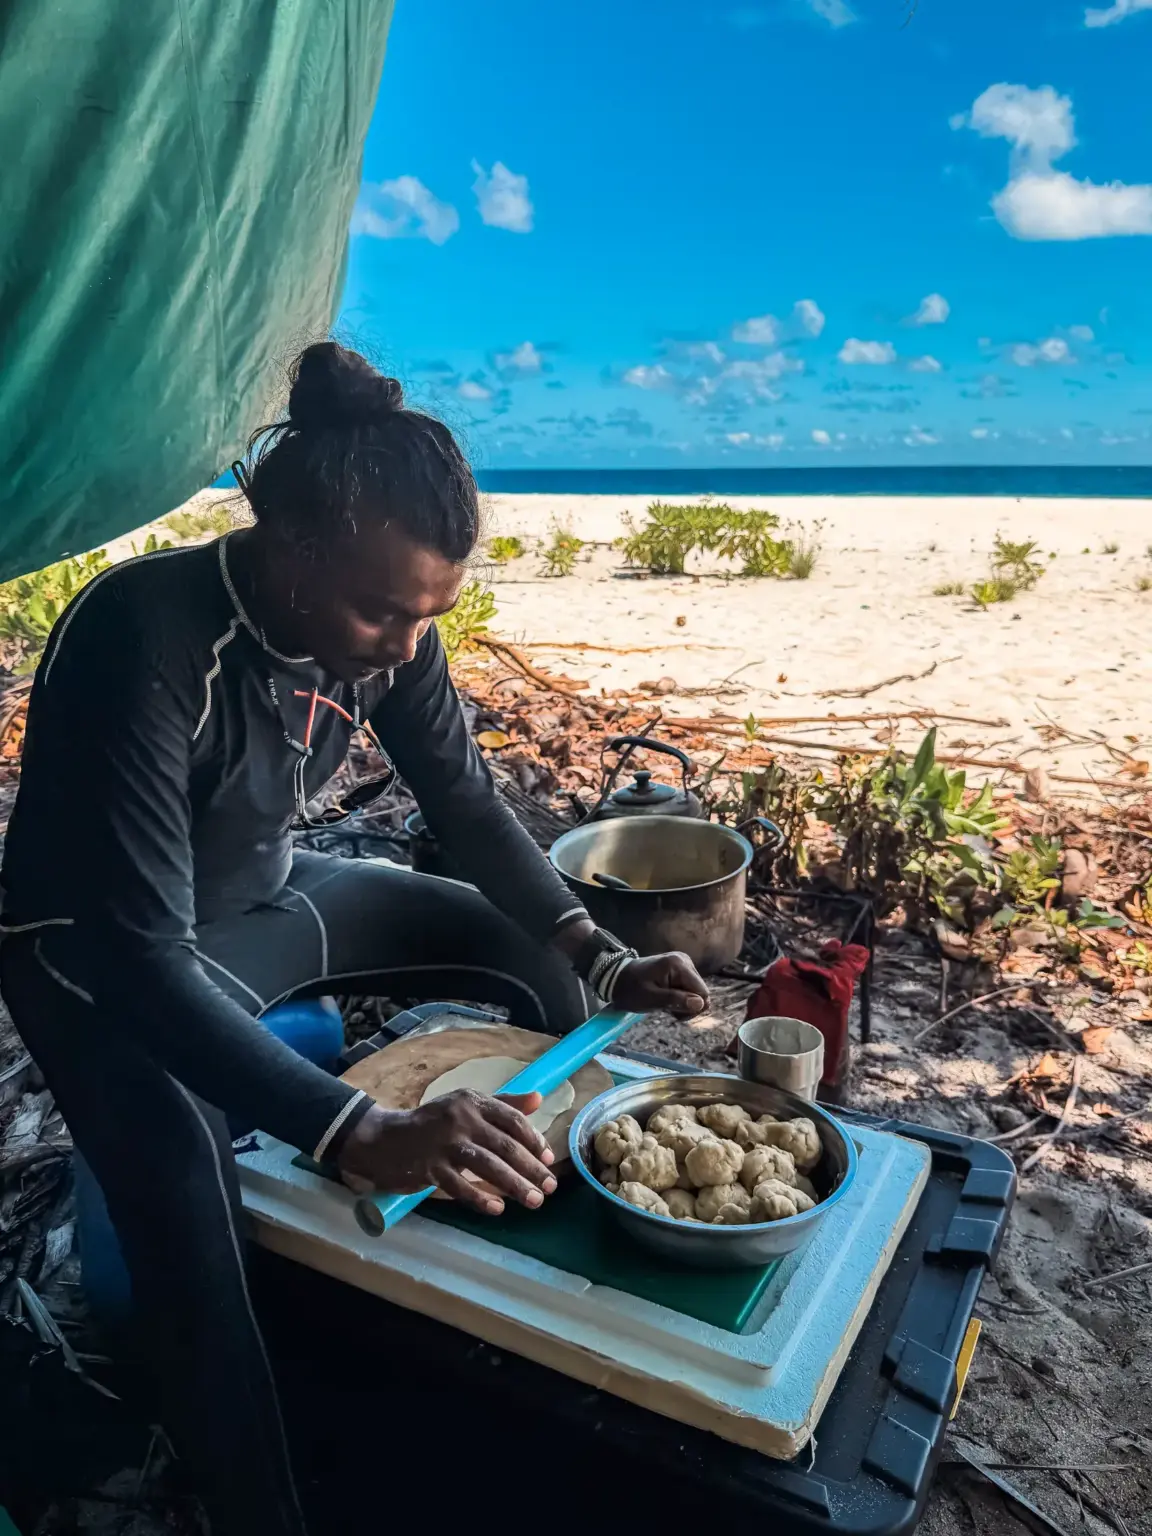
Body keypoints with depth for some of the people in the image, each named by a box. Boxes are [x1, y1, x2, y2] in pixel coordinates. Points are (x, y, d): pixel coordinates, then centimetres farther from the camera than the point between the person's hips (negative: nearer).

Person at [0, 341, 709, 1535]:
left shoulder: (387, 627, -16)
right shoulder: (144, 641, -35)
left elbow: (468, 807, -6)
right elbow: (146, 960, -38)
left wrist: (601, 959, -20)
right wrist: (367, 1137, -50)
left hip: (270, 891, 6)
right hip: (105, 947, -5)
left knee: (535, 968, 2)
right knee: (190, 1218, -26)